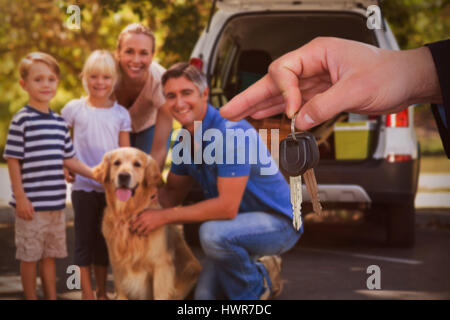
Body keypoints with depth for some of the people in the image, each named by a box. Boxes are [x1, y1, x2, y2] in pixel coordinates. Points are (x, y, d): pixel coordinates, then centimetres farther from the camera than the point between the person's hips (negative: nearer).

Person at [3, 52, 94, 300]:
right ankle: (31, 298, 16)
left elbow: (67, 159, 15)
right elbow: (13, 160, -9)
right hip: (31, 204, -6)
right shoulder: (21, 120, -10)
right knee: (29, 256, 5)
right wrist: (20, 197, -13)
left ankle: (52, 297, 24)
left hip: (56, 203, 6)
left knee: (50, 254, 15)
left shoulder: (59, 122, 9)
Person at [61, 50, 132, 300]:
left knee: (104, 240, 11)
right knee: (85, 239, 3)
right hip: (83, 186, -1)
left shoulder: (120, 113, 3)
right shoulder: (74, 109, -1)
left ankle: (102, 292, 22)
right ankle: (88, 293, 10)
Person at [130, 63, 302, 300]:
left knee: (212, 233, -34)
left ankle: (254, 288, -8)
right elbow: (173, 193, 12)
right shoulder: (184, 140, 1)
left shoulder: (231, 131, -26)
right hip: (238, 224, 8)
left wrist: (164, 216, -26)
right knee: (205, 295, -2)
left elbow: (227, 207, -31)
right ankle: (260, 274, 22)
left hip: (278, 221, -8)